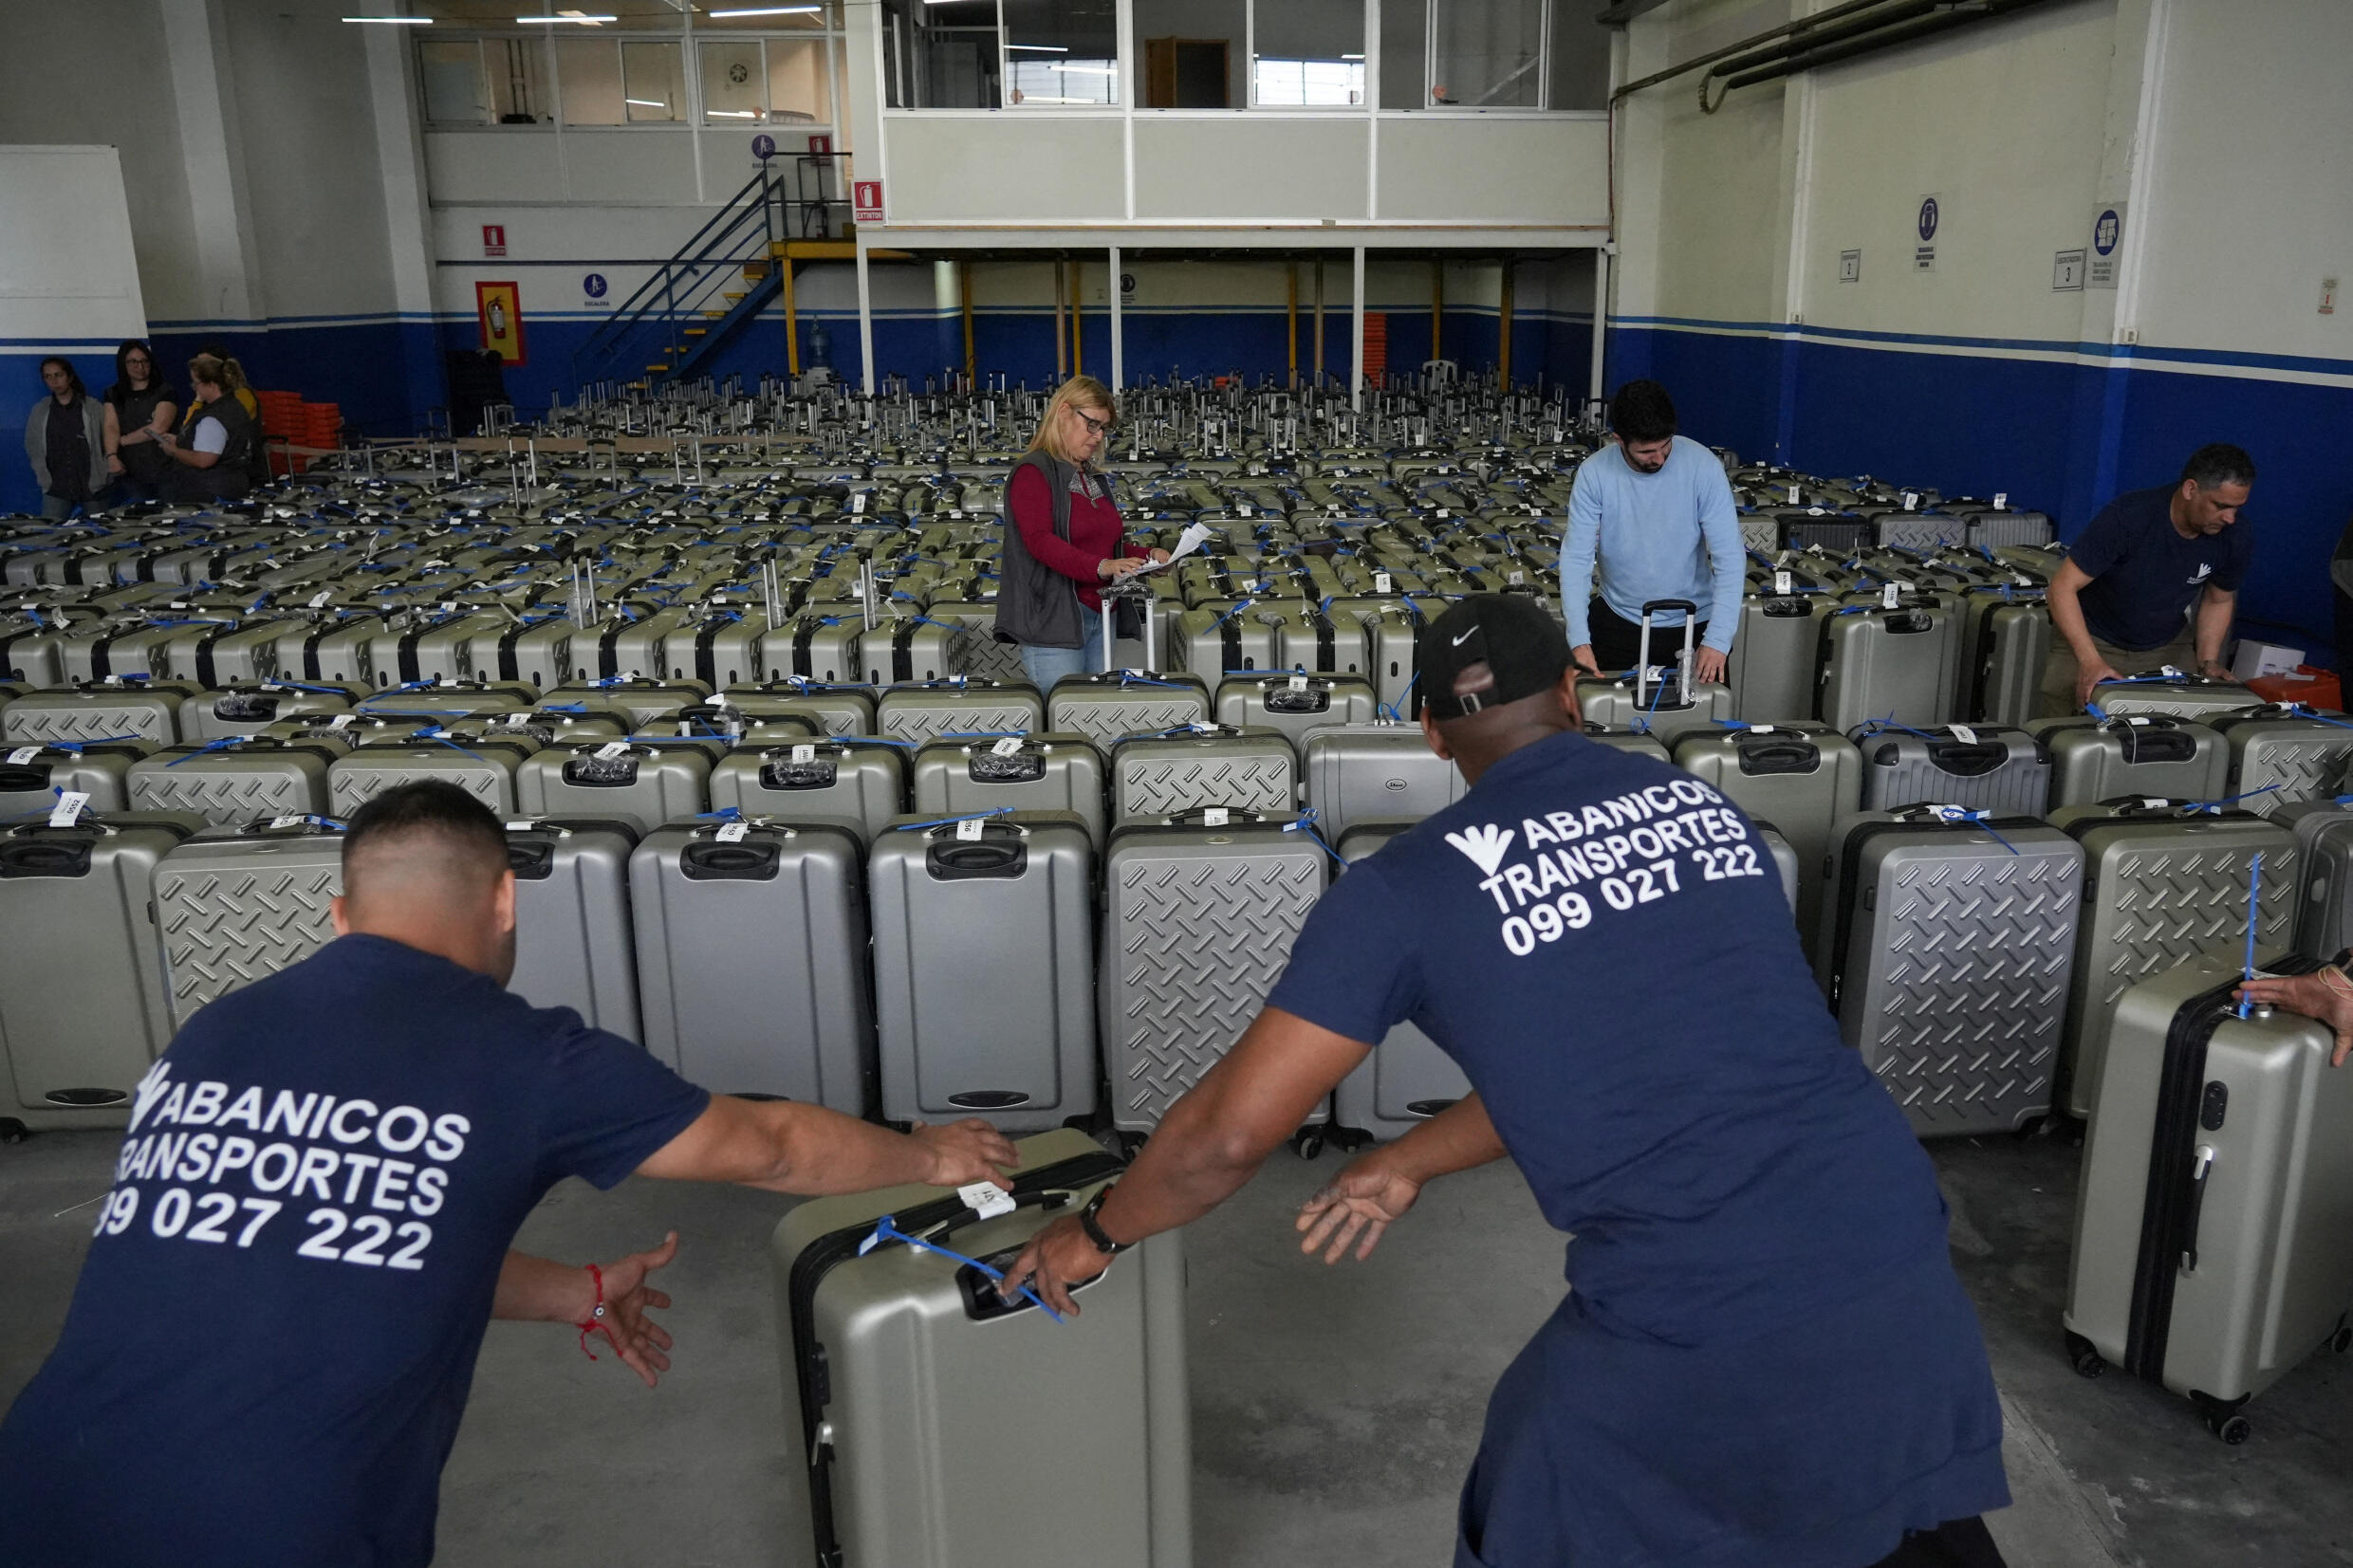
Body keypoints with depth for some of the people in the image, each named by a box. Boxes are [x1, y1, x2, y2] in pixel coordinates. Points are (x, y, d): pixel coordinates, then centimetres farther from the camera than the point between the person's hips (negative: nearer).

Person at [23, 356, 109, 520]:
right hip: (56, 489, 2)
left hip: (93, 487, -2)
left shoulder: (93, 408, 1)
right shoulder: (39, 412, 8)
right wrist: (44, 478, 7)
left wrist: (105, 477, -4)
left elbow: (108, 444, 1)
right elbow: (32, 448, 15)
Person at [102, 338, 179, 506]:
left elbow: (158, 429, -9)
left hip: (163, 475, -3)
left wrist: (122, 440, -2)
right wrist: (112, 456, -18)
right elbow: (111, 428, 0)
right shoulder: (113, 395, 13)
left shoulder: (165, 392, 1)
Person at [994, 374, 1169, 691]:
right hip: (1051, 621, -8)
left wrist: (1146, 557, 6)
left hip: (1099, 617, 8)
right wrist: (1100, 567, -32)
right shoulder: (1033, 472, -7)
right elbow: (1040, 541, -20)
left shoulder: (1093, 479, 21)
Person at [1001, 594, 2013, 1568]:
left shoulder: (1405, 888, -5)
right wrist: (1412, 1163, 30)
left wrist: (1099, 1232, 19)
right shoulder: (1705, 809, 10)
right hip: (1902, 1262, 4)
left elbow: (1230, 1131, -2)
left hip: (1705, 1328, -4)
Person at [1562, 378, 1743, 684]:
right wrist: (1579, 641, -26)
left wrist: (1717, 640, -27)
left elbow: (1729, 557, -17)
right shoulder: (1594, 473, -14)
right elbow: (1576, 557, -15)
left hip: (1691, 623, -1)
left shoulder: (1703, 466, -17)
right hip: (1616, 620, 1)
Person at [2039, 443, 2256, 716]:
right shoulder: (2127, 517, -29)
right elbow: (2063, 588, -27)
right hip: (2094, 641, -4)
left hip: (2167, 649, 4)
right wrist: (2090, 661, -35)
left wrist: (2208, 661, -7)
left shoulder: (2235, 543, -14)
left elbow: (2219, 601, 7)